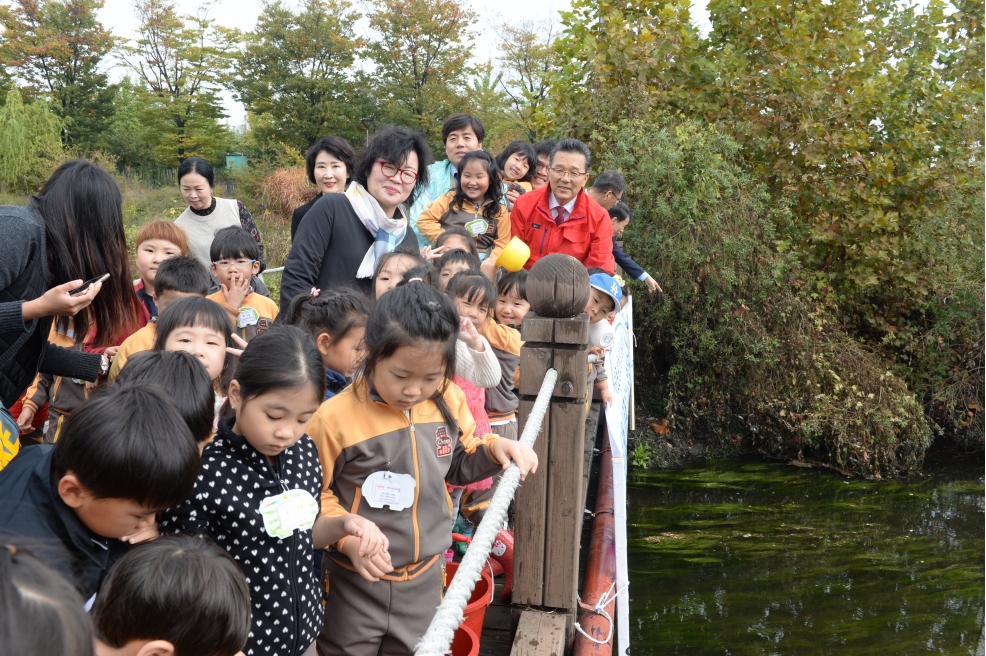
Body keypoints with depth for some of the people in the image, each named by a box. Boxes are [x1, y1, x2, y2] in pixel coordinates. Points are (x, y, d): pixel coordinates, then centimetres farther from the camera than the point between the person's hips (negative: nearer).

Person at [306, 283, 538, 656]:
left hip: (425, 579, 4)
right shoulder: (336, 417, -20)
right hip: (356, 579, -4)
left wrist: (494, 449, -7)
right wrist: (348, 536, -24)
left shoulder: (449, 403, -6)